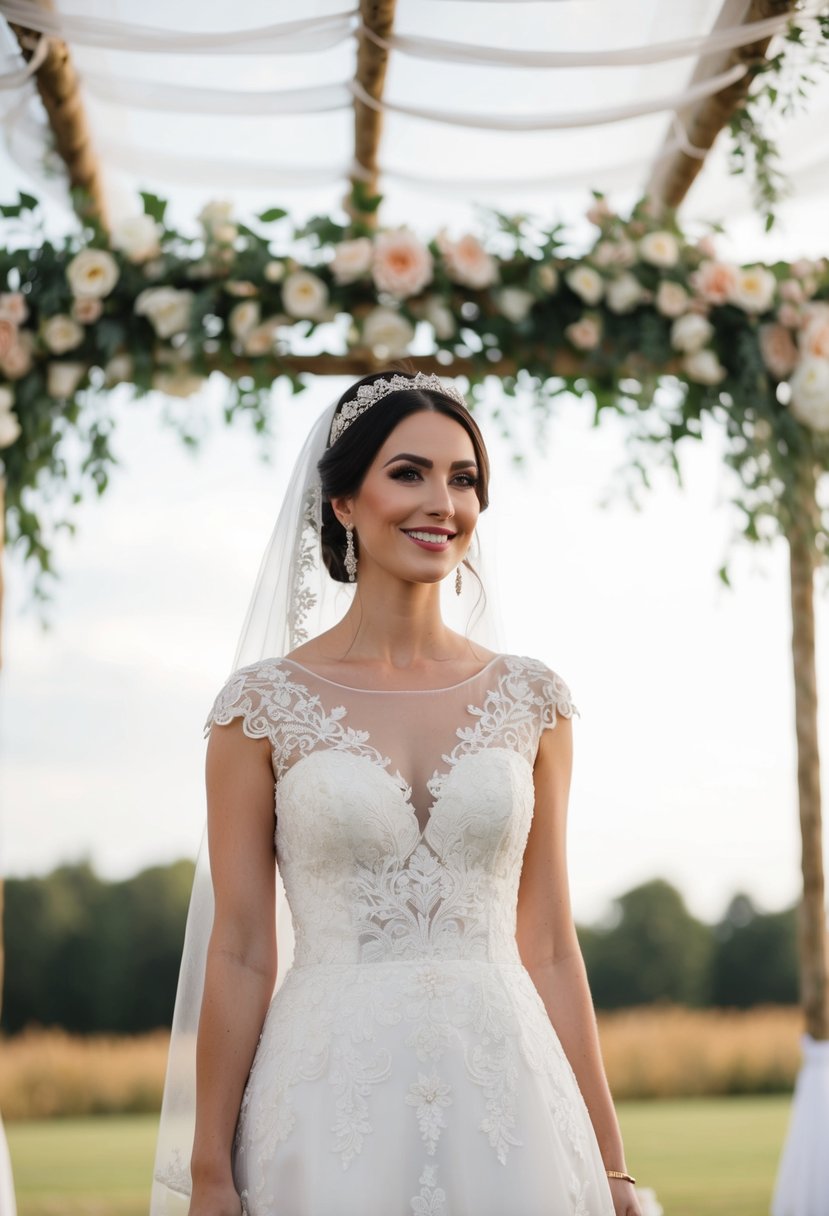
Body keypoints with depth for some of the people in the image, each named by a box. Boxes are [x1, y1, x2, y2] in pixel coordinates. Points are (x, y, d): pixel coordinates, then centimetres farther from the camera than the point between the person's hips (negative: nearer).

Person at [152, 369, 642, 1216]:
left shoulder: (531, 699, 5)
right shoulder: (265, 702, -2)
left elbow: (548, 947, 7)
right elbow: (240, 956, -2)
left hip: (506, 1094, 2)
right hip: (333, 1101, -2)